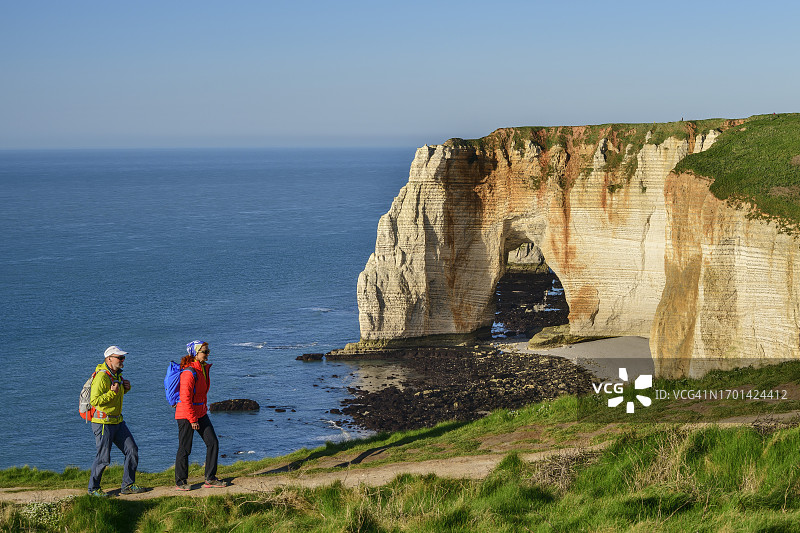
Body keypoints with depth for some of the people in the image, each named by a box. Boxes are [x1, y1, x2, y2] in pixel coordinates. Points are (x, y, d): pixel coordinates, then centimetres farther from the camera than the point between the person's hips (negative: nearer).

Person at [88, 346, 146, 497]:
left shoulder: (117, 374, 9)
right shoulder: (101, 377, -19)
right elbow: (94, 401, -25)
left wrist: (126, 388, 6)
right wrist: (112, 392, -29)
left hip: (117, 421, 9)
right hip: (103, 423, -9)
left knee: (132, 451, 6)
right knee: (103, 458, -3)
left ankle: (128, 485, 15)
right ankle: (93, 488, 15)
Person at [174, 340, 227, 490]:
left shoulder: (205, 368, 7)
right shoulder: (189, 372, -20)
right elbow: (185, 398, -22)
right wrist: (192, 420, -19)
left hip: (200, 412, 9)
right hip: (186, 414, -9)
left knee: (213, 442, 6)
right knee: (184, 448, 0)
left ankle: (210, 479, 13)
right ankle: (180, 482, 14)